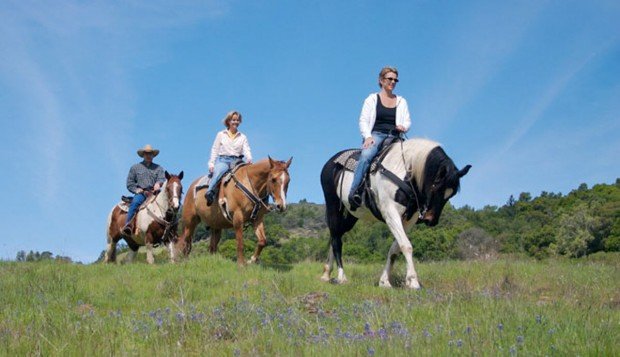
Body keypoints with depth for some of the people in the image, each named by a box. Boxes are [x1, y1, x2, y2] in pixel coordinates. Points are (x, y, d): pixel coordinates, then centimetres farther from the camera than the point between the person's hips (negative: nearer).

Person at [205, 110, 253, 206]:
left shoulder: (243, 137, 19)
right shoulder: (221, 135, 17)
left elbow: (246, 150, 5)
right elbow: (214, 150, 14)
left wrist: (249, 159, -17)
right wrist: (211, 163, 1)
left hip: (236, 161, 2)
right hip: (222, 160, -2)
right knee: (220, 170, -36)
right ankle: (210, 192, -49)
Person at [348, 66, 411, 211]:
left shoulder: (401, 101, 23)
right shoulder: (372, 99, 14)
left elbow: (407, 121, 17)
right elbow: (363, 120, 5)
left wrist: (403, 126, -9)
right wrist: (368, 136, -14)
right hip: (375, 135, -3)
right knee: (366, 156, -35)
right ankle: (354, 192, -43)